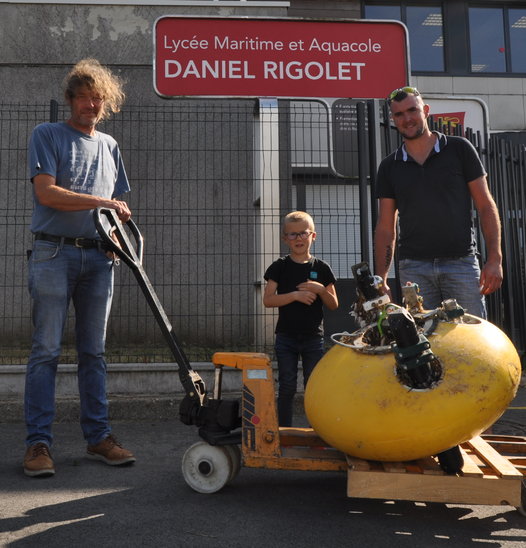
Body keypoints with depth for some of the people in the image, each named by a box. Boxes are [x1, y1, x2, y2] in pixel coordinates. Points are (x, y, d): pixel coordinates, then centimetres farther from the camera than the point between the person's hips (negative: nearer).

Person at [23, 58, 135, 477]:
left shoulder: (109, 145, 20)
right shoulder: (47, 135, 5)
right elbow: (46, 192, -9)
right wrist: (103, 202, -8)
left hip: (98, 257, 5)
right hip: (54, 253, -4)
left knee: (94, 352, 6)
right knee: (46, 350, -5)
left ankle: (98, 436, 12)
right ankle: (38, 442, 1)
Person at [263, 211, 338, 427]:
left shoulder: (321, 268, 3)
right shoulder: (279, 267, 0)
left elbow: (334, 305, 5)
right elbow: (268, 300, -8)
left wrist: (321, 290, -14)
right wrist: (295, 295, -18)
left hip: (313, 337, 1)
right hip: (286, 337, -1)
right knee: (287, 387, 3)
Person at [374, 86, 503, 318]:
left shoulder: (459, 149, 6)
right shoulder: (389, 167, 11)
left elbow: (486, 206, 5)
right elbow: (385, 228, 11)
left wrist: (495, 259, -6)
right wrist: (381, 279, 4)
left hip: (461, 263, -1)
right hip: (414, 269, 1)